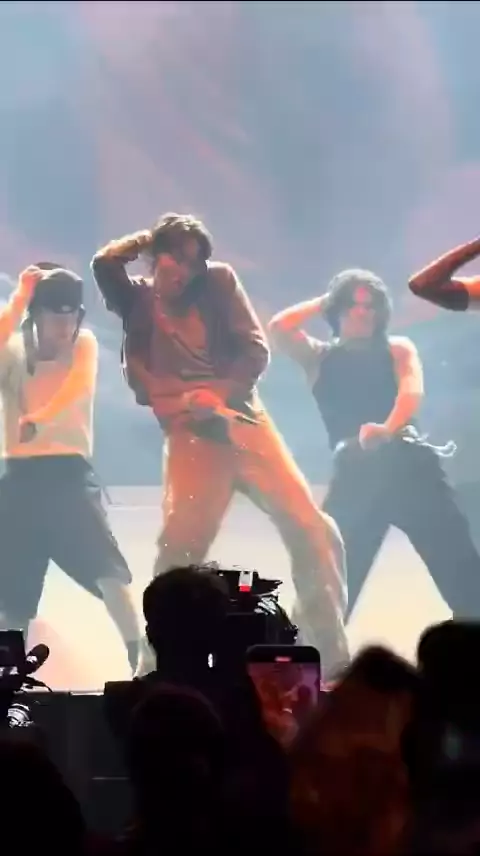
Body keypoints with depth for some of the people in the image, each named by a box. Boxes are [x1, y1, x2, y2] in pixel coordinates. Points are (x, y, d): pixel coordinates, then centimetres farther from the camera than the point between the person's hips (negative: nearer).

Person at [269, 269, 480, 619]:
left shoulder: (398, 349, 18)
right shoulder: (320, 357, 20)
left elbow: (412, 389, -2)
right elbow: (279, 327, 3)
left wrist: (387, 429, -23)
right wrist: (321, 302, 17)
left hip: (409, 463, 0)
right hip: (354, 473, 0)